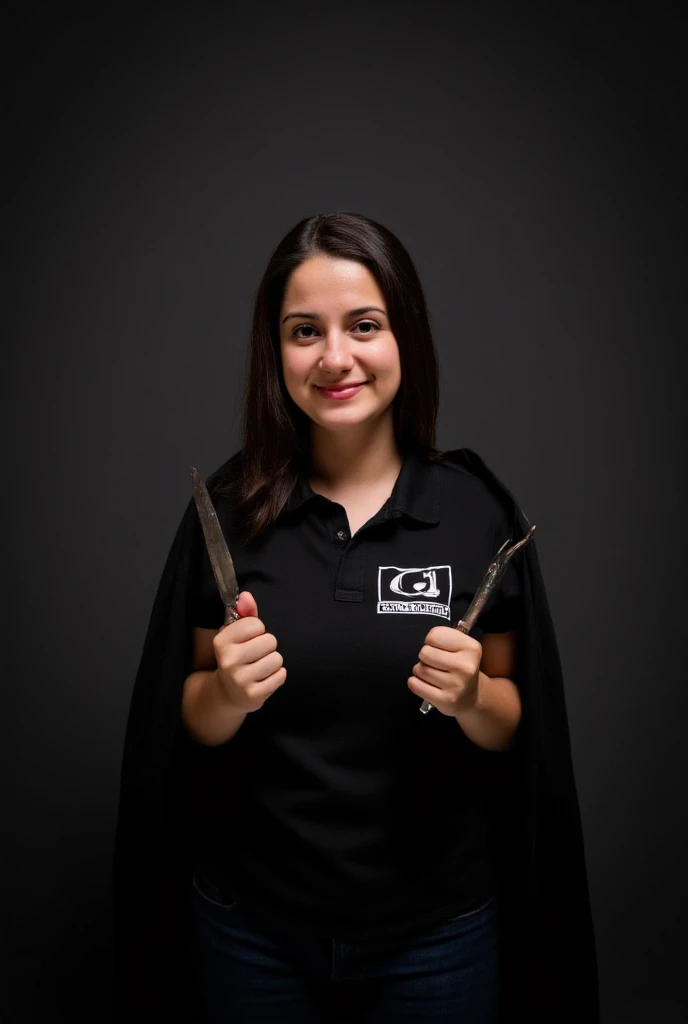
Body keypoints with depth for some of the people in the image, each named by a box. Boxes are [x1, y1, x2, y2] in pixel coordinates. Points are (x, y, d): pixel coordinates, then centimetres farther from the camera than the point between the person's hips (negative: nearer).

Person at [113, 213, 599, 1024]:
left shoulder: (476, 508, -10)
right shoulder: (229, 508, -9)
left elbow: (515, 721, -1)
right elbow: (192, 721, 0)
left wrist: (471, 696, -21)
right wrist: (226, 692, -21)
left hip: (436, 930, 0)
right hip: (252, 926, 1)